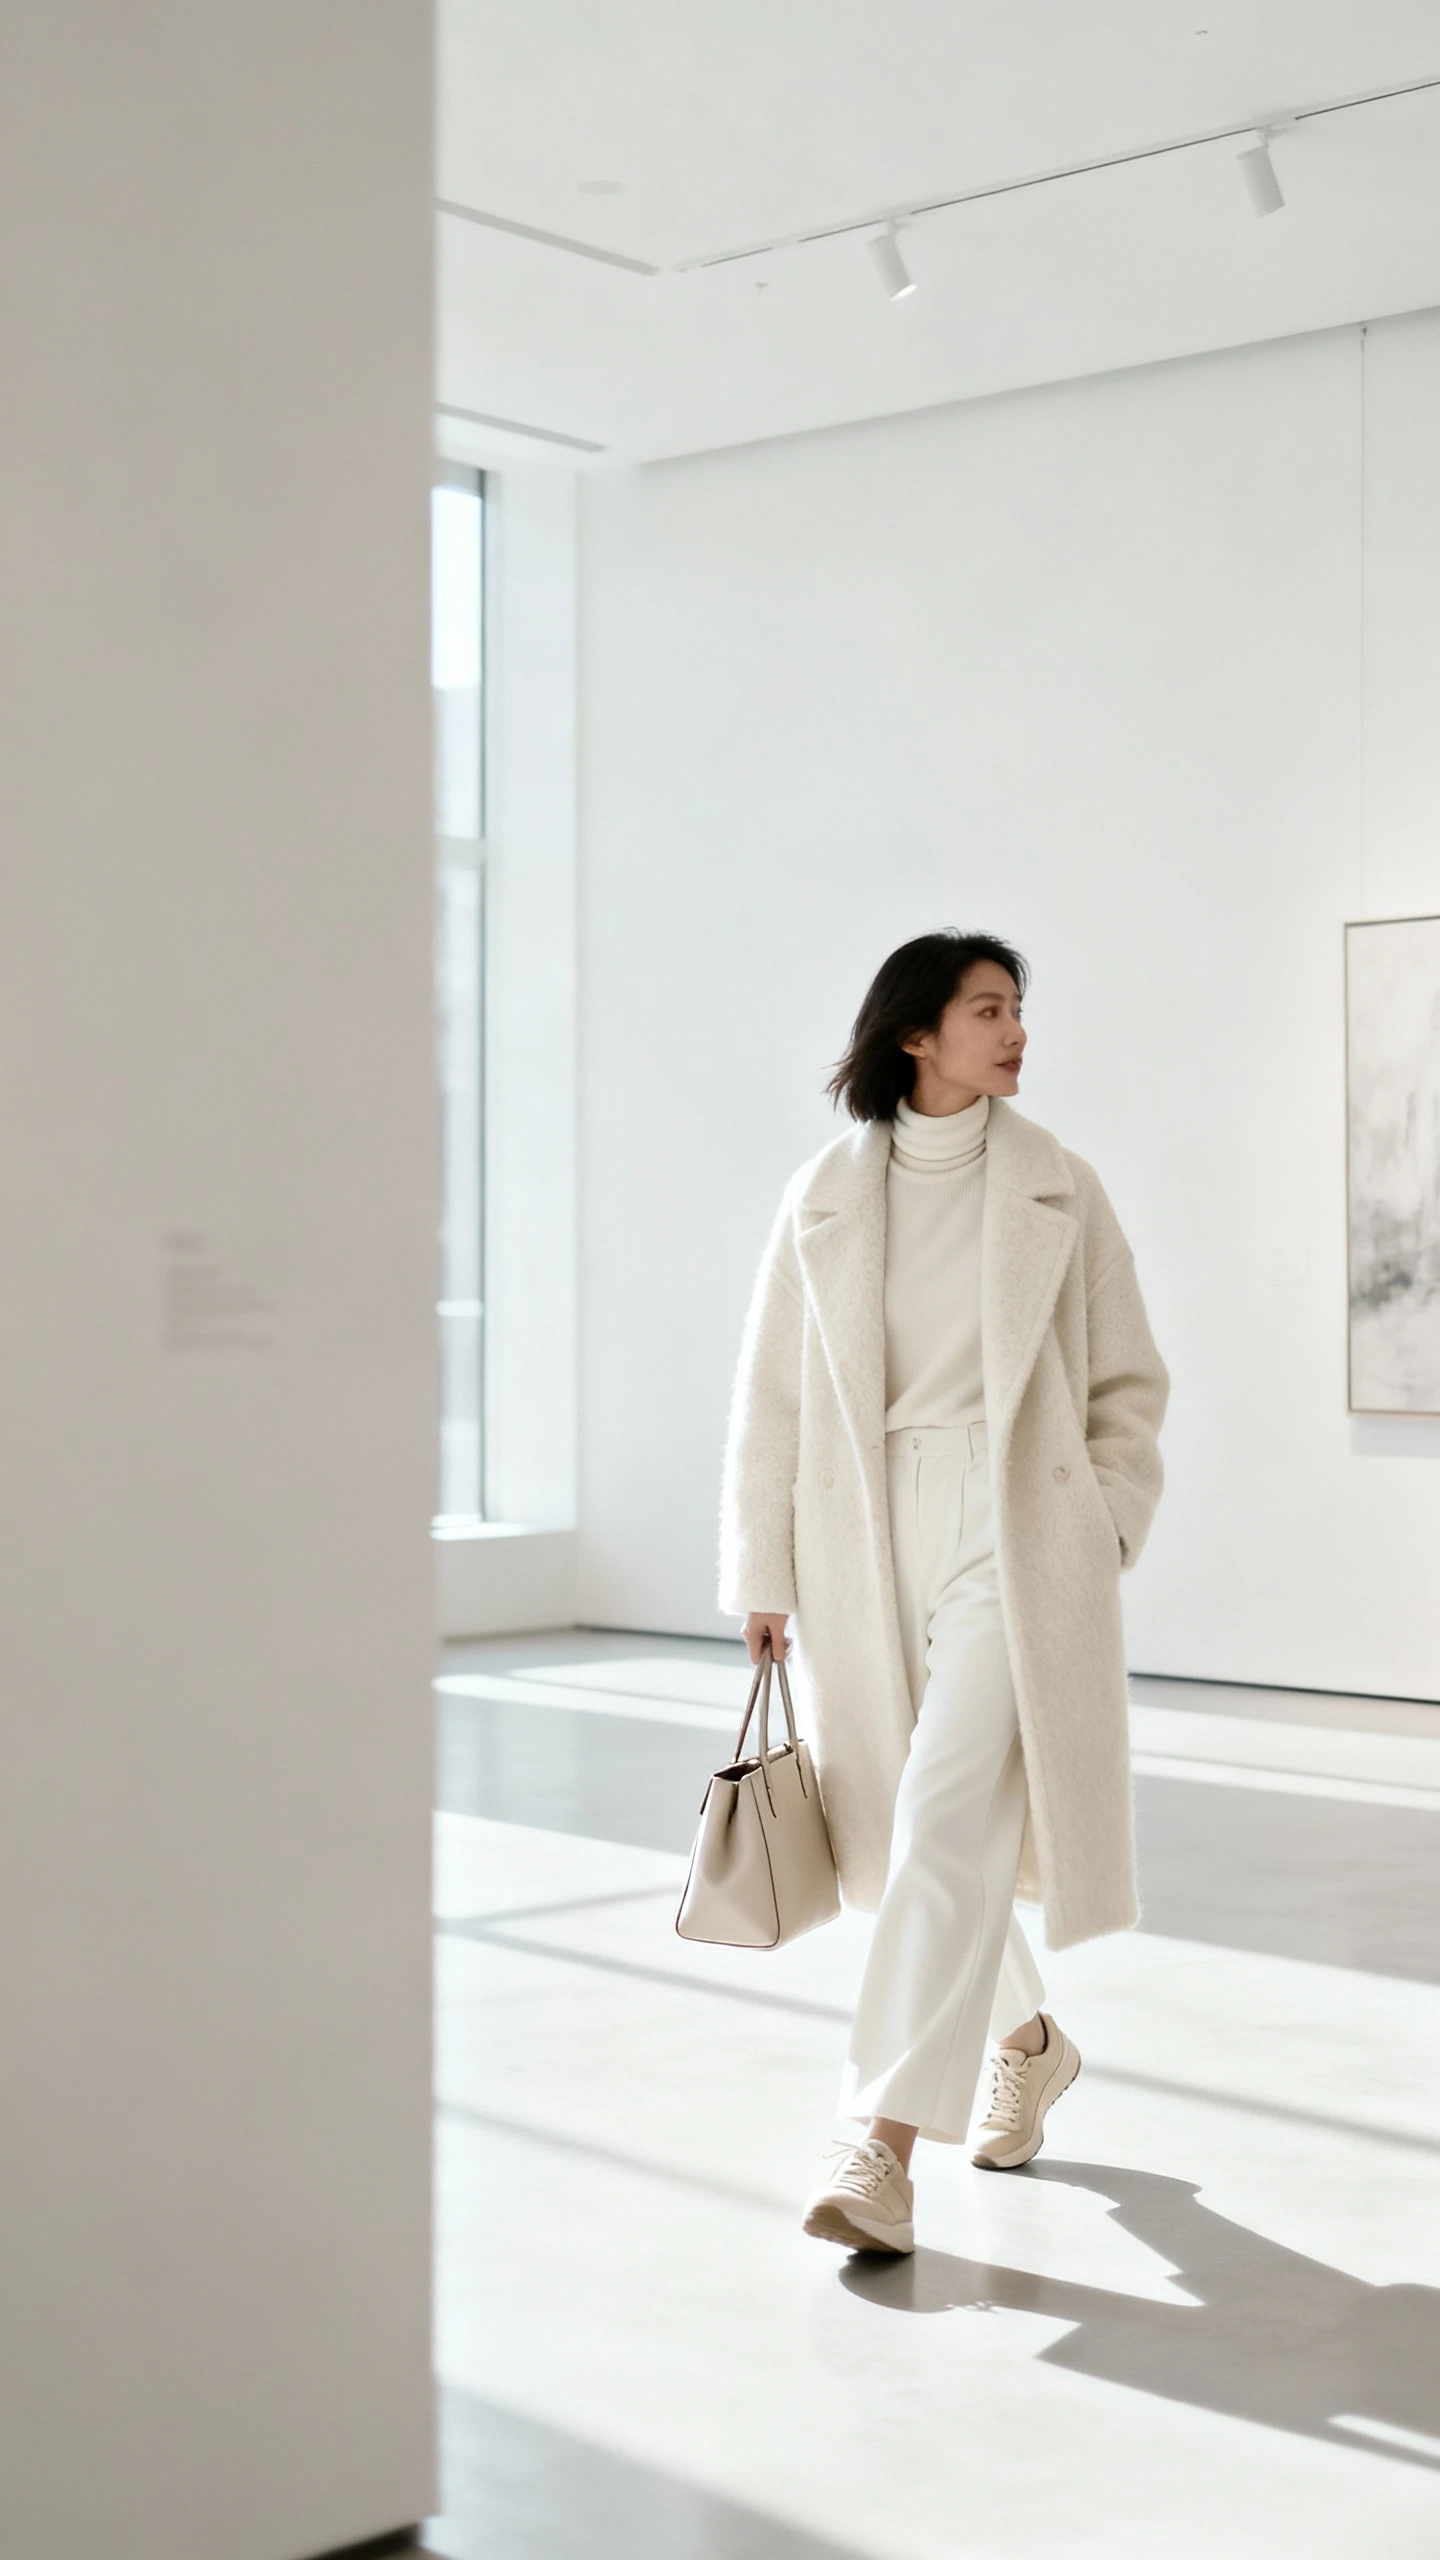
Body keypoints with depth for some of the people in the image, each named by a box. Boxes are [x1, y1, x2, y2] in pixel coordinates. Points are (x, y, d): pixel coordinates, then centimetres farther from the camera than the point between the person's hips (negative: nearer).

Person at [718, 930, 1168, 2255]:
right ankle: (1029, 2039, 39)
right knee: (906, 1823, 13)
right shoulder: (825, 1196, 4)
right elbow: (773, 1391, 7)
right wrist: (763, 1571, 6)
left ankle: (886, 2149, -13)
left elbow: (1128, 1378, 9)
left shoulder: (1058, 1189, 2)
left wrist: (1107, 1525, -1)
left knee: (949, 1817, -14)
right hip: (867, 1538, 3)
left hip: (1013, 1533, -3)